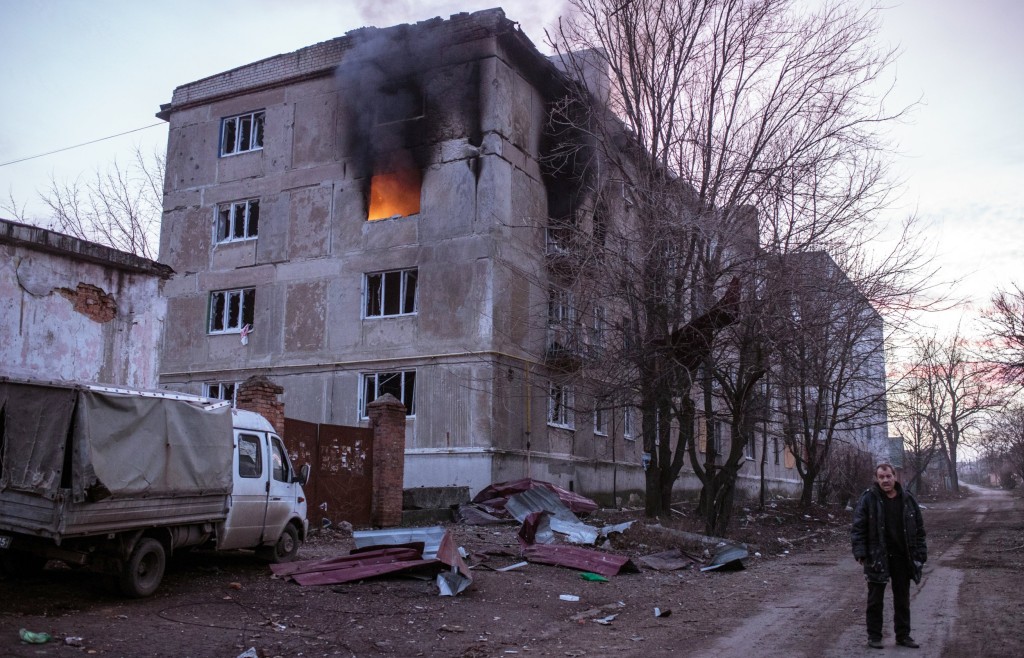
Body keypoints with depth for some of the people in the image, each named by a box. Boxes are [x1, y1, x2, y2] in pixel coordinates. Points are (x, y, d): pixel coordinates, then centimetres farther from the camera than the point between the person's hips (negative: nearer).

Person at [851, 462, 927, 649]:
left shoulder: (908, 499, 3)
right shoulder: (868, 499, -7)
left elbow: (919, 529, 9)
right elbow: (857, 528, -7)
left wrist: (920, 554, 4)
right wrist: (860, 553, -14)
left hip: (902, 557, 3)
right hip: (877, 557, -3)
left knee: (902, 599, 13)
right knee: (875, 599, 5)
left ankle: (903, 635, 25)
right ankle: (874, 636, 15)